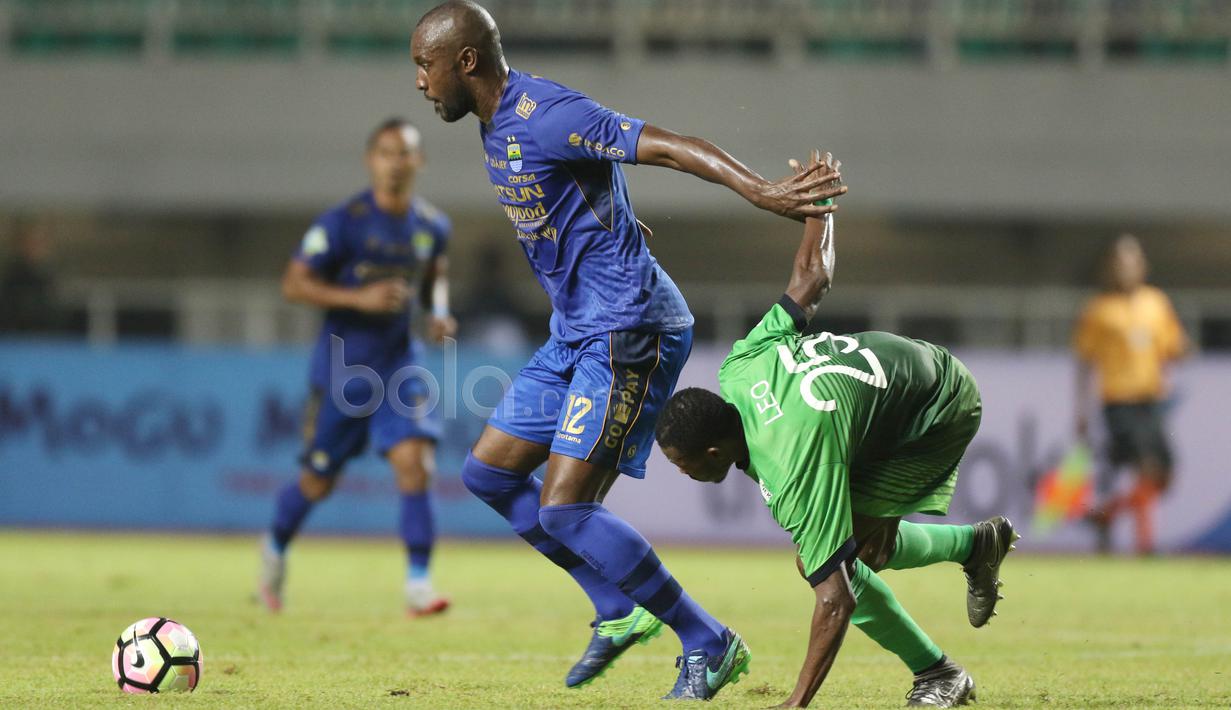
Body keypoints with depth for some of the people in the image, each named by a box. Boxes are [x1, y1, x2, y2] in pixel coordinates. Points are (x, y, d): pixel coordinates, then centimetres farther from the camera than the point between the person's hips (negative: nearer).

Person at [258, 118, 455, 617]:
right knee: (318, 482, 8)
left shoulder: (433, 225, 2)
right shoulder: (344, 222, -14)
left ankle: (418, 585, -15)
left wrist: (438, 313, 2)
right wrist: (359, 298, -24)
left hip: (397, 361, 3)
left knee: (415, 462, -17)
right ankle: (275, 548, 39)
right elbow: (293, 284, -14)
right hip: (341, 364, -3)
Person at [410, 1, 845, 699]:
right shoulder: (498, 124, 11)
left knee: (564, 507, -15)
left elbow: (669, 146, -28)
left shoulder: (546, 115, -19)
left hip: (628, 328, -10)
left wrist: (761, 189, -40)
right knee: (490, 472, 12)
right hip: (577, 329, 10)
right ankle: (620, 612, 17)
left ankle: (711, 644, -5)